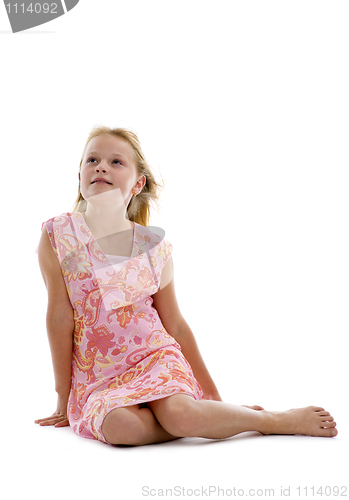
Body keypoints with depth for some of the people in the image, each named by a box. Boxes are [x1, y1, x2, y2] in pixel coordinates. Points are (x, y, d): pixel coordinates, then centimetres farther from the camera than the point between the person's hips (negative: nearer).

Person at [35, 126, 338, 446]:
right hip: (97, 378, 0)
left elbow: (176, 325, 9)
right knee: (120, 426, -33)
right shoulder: (58, 236, -5)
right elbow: (60, 318, -4)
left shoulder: (154, 246, 1)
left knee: (178, 413, -31)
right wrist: (63, 401, 0)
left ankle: (281, 420, -9)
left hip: (155, 357, 1)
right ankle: (203, 421, -8)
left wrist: (214, 396, 14)